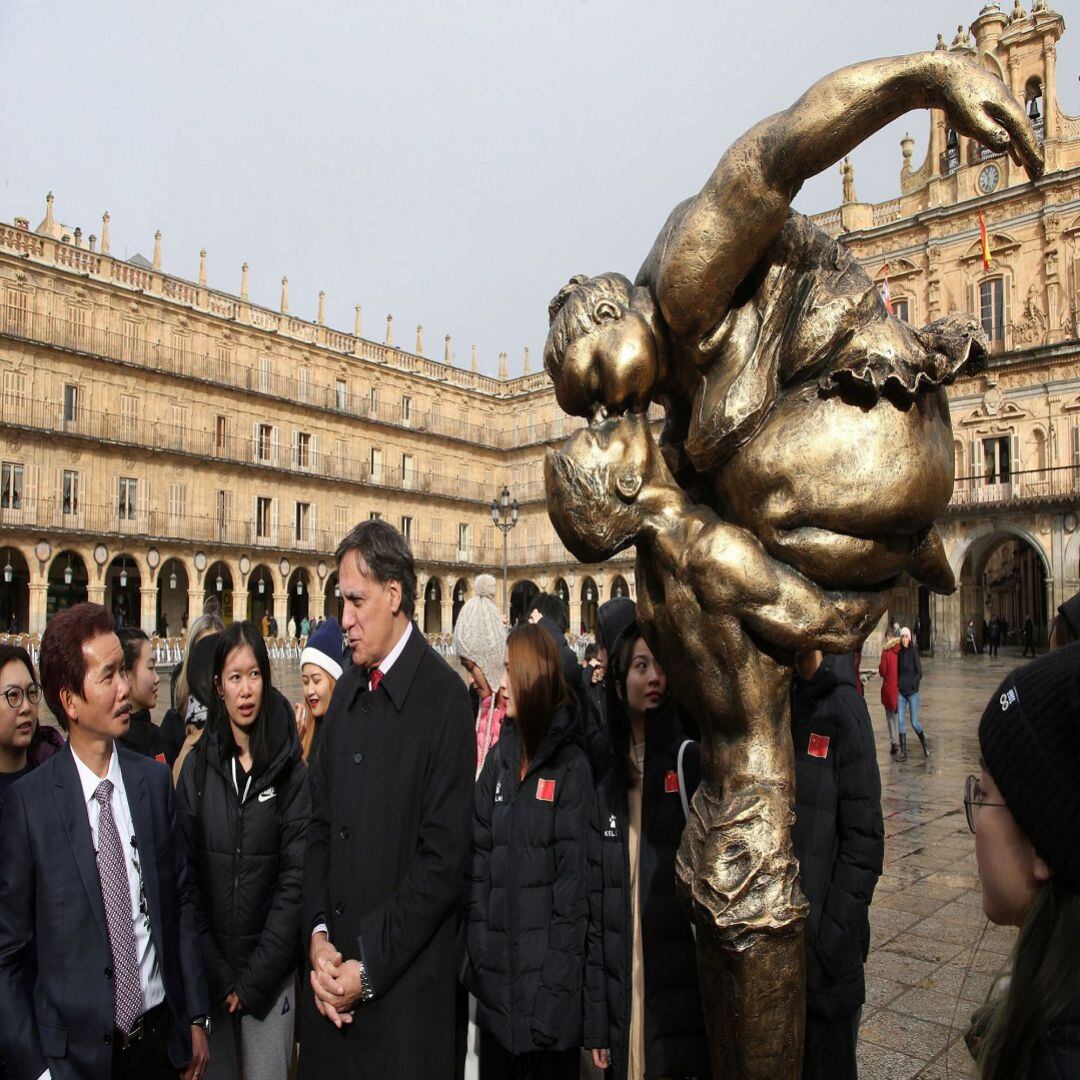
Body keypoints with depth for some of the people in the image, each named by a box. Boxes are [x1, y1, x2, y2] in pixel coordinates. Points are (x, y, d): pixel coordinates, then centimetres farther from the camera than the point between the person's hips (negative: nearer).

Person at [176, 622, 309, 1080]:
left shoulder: (290, 767, -8)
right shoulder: (197, 766, -2)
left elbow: (296, 878, -9)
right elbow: (187, 875, -1)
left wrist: (254, 979, -10)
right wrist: (215, 974, -6)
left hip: (271, 973, -2)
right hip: (209, 969, 2)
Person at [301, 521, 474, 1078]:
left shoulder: (444, 697, -15)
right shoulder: (346, 692, 7)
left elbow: (445, 857, -16)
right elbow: (320, 824, 9)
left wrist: (370, 968, -13)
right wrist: (318, 934, -2)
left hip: (404, 985, -5)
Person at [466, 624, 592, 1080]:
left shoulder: (571, 765, -9)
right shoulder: (498, 758, 7)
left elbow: (574, 878, -12)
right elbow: (478, 858, 4)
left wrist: (556, 986, -14)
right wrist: (479, 952, -2)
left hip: (545, 977, -5)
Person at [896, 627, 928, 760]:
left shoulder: (914, 652, -8)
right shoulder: (899, 653, 6)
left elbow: (919, 673, -9)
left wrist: (911, 684, -16)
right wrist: (897, 684, 2)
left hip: (912, 692, -4)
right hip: (901, 692, 4)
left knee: (914, 722, -1)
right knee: (900, 721, -1)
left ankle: (925, 745, 25)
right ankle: (903, 752, 5)